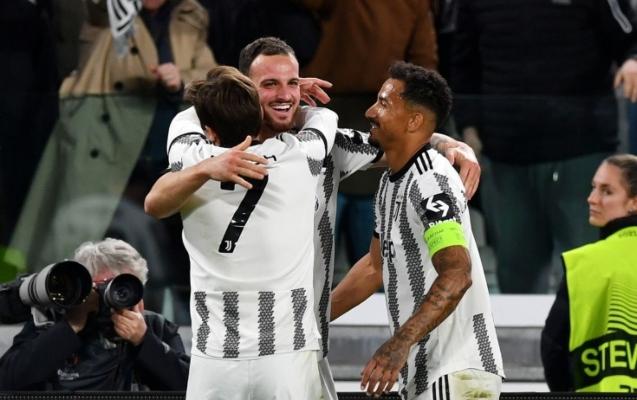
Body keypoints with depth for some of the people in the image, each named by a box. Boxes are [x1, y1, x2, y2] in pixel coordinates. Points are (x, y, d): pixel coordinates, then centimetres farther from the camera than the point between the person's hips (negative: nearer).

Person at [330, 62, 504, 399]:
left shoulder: (431, 180, -16)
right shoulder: (391, 181, 15)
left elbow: (457, 275, -28)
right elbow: (376, 267, 26)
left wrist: (400, 344, -37)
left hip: (456, 373, -10)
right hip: (422, 372, 10)